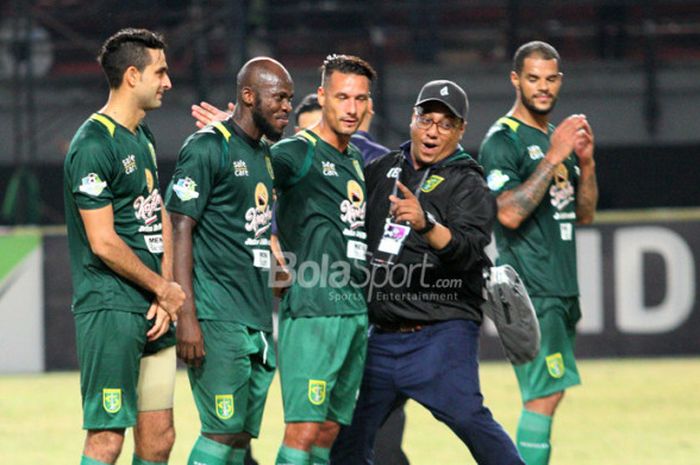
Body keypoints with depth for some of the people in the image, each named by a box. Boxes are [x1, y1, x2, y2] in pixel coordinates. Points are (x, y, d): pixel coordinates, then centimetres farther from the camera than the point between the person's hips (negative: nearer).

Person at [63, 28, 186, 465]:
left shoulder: (143, 137, 16)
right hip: (111, 310, -9)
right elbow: (104, 242, -16)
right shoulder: (93, 146, -13)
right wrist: (165, 290, -6)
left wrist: (166, 294, 2)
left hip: (153, 313, 9)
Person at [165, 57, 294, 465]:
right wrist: (186, 317, -19)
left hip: (259, 319, 8)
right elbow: (180, 230, -13)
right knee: (224, 431, -11)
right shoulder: (208, 148, -8)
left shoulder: (266, 155, 18)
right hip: (218, 319, -8)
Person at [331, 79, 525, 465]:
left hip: (442, 333, -6)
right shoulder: (381, 170, 15)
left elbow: (468, 249, -20)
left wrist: (426, 224, -37)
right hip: (381, 338, 6)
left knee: (466, 415, -23)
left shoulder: (468, 186, -2)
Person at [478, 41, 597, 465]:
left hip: (562, 287, 8)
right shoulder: (503, 140, -8)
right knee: (544, 393, -14)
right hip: (529, 289, -8)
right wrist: (554, 157, -20)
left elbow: (585, 214, 19)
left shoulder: (558, 138, 17)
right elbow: (509, 213, -20)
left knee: (548, 393, 7)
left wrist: (586, 162, 2)